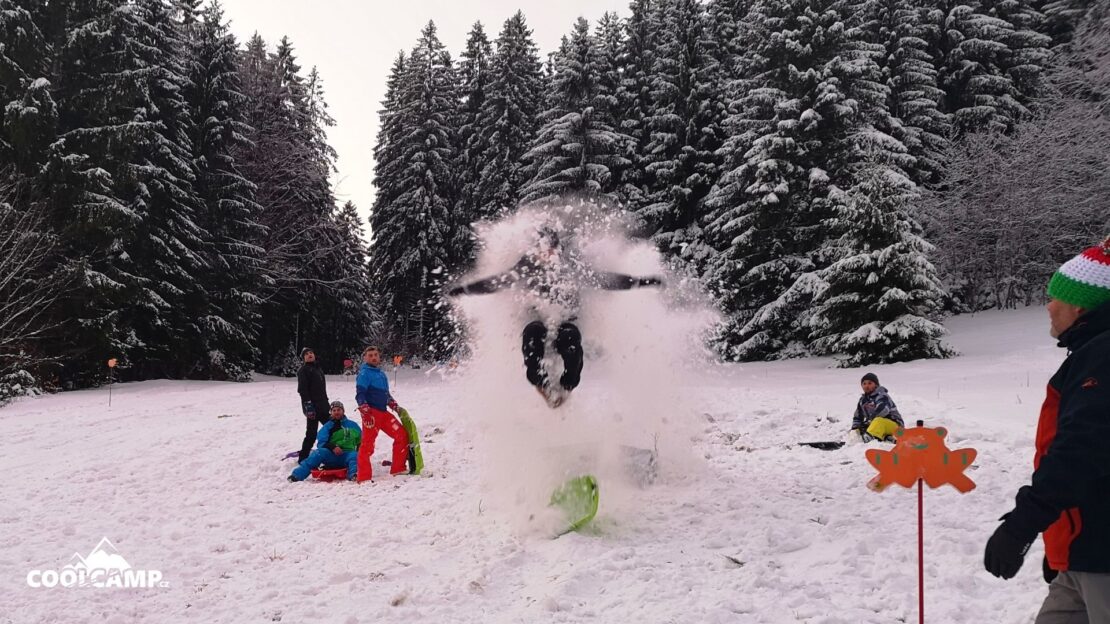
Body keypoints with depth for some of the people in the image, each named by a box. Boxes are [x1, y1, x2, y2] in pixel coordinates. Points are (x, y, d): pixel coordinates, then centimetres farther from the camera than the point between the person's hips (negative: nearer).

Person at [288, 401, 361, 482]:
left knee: (355, 456, -34)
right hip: (331, 455, 0)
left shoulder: (352, 425, 19)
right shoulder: (327, 426, 15)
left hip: (347, 454, 0)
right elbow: (321, 443, 2)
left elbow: (360, 442, 26)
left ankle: (354, 475, -65)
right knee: (320, 452, -31)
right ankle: (297, 474, -42)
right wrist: (332, 447, -18)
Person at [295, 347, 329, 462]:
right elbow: (302, 389, -15)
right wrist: (308, 405, -23)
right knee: (311, 434, -8)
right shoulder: (302, 370, -5)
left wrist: (326, 402, 22)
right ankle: (303, 458, 0)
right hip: (312, 406, -8)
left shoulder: (318, 368, 19)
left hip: (323, 405, 8)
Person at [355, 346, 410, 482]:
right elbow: (360, 394, -13)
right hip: (371, 413, -8)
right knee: (368, 443, -9)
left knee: (402, 435, 7)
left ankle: (398, 468, 14)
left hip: (383, 412, 8)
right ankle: (364, 477, -5)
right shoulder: (364, 373, -5)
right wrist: (365, 411, -22)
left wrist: (395, 406, 19)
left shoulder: (382, 374, 18)